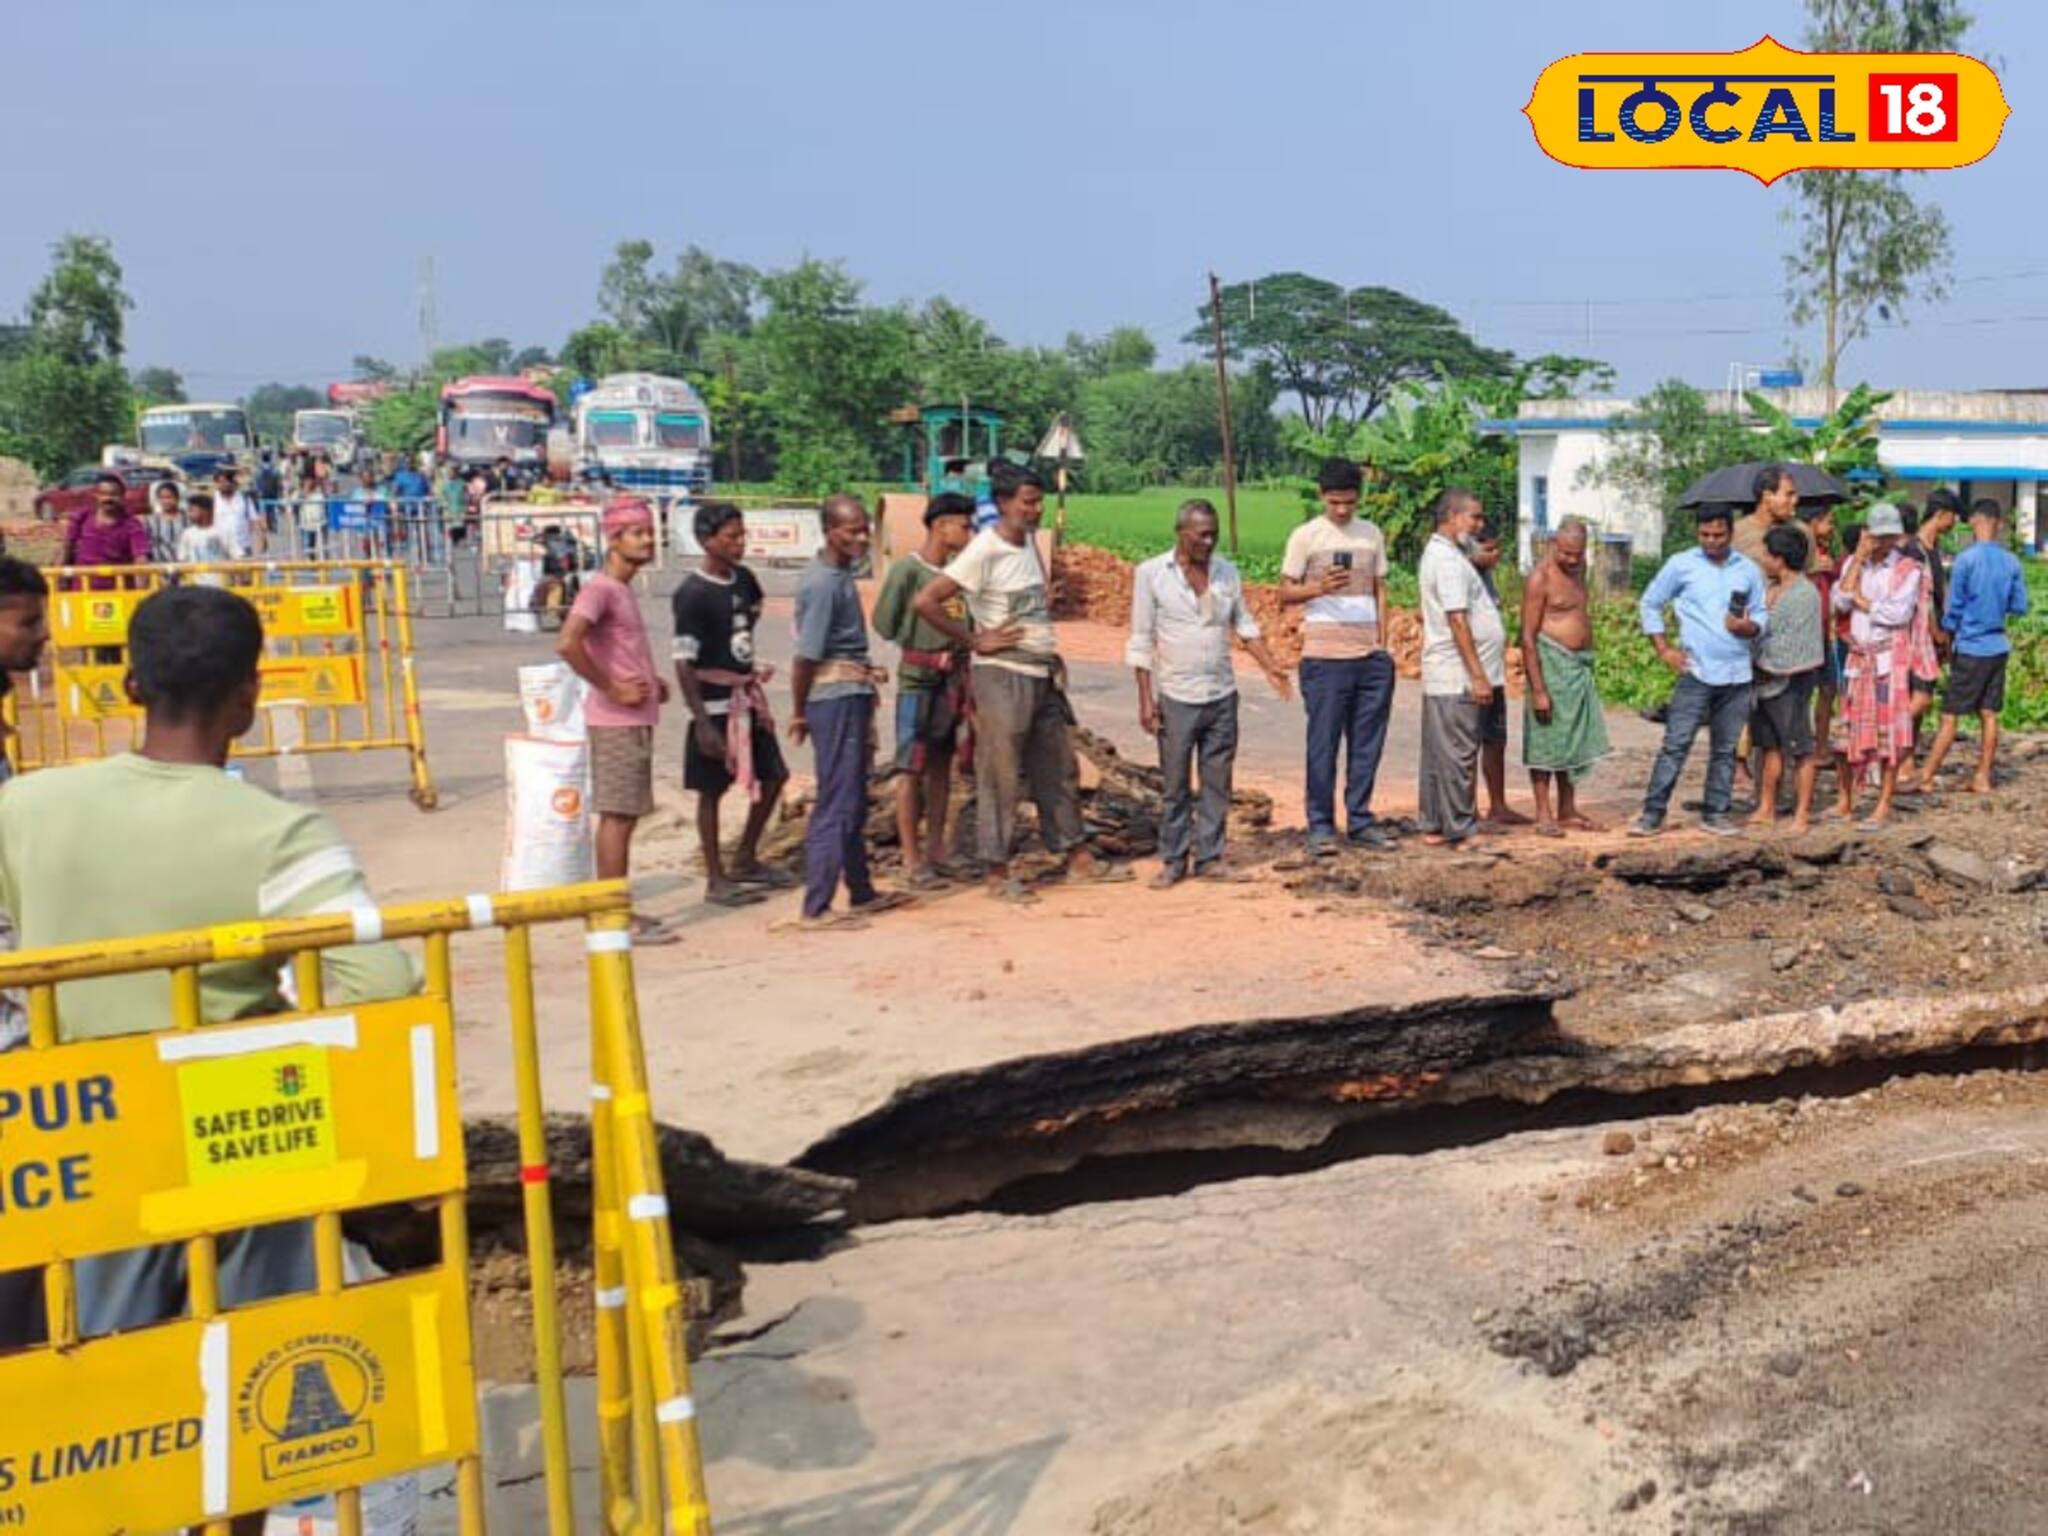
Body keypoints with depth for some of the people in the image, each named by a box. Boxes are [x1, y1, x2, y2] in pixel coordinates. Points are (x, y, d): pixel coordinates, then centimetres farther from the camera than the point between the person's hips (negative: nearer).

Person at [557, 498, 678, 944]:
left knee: (625, 816, 13)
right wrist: (611, 689, -20)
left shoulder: (623, 589, 17)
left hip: (636, 719, 10)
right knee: (617, 816, -6)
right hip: (617, 722, -10)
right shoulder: (600, 588, -13)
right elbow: (567, 644, -27)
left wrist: (652, 682, 15)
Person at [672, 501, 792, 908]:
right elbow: (684, 664, -17)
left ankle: (745, 860, 27)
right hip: (715, 705, -8)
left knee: (773, 776, 12)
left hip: (747, 697, 8)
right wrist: (702, 722, -20)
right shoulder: (692, 595, -16)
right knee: (711, 791, 3)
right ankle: (716, 879, 12)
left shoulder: (745, 581, 5)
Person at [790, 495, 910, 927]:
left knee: (854, 801, 17)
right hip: (835, 697, -10)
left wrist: (864, 671, 14)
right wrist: (799, 712, -11)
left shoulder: (840, 574, 13)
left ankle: (861, 893, 29)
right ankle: (816, 908, -1)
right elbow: (807, 654, -18)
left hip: (852, 696, 10)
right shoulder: (822, 583, -17)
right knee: (837, 804, -6)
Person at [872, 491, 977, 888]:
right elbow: (884, 623, -8)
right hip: (918, 677, -7)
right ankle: (911, 861, 0)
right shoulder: (907, 569, -9)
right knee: (912, 768, -3)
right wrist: (923, 651, -7)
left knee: (942, 765, 12)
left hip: (953, 678, 7)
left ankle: (935, 851, 20)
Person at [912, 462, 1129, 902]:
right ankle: (997, 873, 8)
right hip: (1003, 675, -8)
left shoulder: (1029, 541, 8)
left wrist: (1051, 652, 11)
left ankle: (1078, 857, 24)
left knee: (1059, 770, 14)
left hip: (1043, 674, 8)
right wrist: (975, 641, -16)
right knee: (1001, 776, -1)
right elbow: (925, 601, -21)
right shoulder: (984, 551, -14)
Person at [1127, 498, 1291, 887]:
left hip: (1222, 695, 3)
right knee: (1175, 785, 5)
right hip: (1175, 698, -3)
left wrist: (1270, 668, 0)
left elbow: (1245, 626, 13)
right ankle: (1173, 861, 15)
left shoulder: (1227, 572, 6)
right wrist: (1145, 699, -8)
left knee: (1217, 783, 7)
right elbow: (1141, 642, -4)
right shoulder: (1151, 574, -5)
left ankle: (1210, 858, 16)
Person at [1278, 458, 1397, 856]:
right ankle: (1320, 826, 6)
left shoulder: (1372, 535, 11)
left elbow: (1380, 590, 16)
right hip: (1325, 657, -4)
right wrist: (1319, 588, -19)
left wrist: (1383, 643, 9)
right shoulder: (1305, 536, -1)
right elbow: (1285, 593, 0)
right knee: (1323, 744, -1)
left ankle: (1360, 821, 16)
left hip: (1371, 658, 4)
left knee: (1367, 744, 6)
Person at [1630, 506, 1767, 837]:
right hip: (1695, 672, -3)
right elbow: (1649, 604, 6)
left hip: (1737, 674, 3)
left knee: (1725, 749, 9)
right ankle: (1653, 814, -5)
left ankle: (1715, 813, 18)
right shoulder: (1681, 565, 0)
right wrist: (1664, 648, -1)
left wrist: (1750, 627, -9)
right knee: (1675, 745, -7)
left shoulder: (1749, 570, 8)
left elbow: (1761, 614, 15)